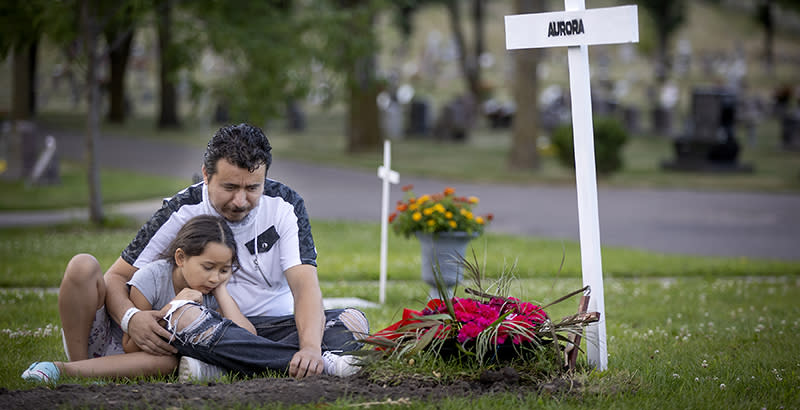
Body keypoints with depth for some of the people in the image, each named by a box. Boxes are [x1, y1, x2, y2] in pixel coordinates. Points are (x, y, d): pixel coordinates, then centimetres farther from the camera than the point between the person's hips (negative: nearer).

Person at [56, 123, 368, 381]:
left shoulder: (284, 205, -6)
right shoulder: (180, 212, -7)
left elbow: (304, 284, -17)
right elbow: (117, 277, -5)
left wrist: (310, 347, -39)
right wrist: (130, 317, -30)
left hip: (270, 326, 2)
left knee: (353, 322, -24)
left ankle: (216, 368, -43)